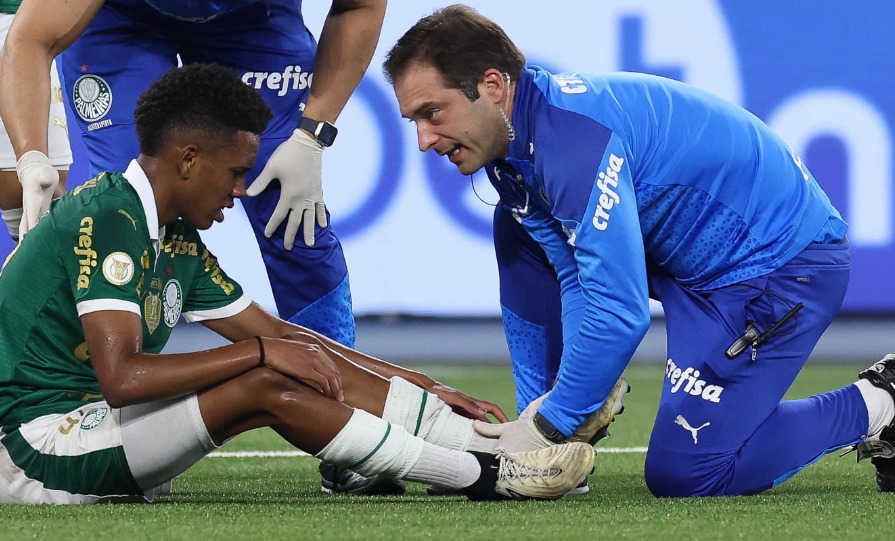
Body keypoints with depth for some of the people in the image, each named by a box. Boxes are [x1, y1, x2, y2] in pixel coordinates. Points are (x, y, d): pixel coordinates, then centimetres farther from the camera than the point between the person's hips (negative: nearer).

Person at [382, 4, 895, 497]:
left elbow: (620, 311, -32)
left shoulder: (575, 137, -29)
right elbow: (569, 280, 2)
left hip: (787, 260, -10)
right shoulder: (511, 143, 1)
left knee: (682, 473, -14)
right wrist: (535, 411, -5)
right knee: (520, 230, 6)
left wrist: (546, 428, -24)